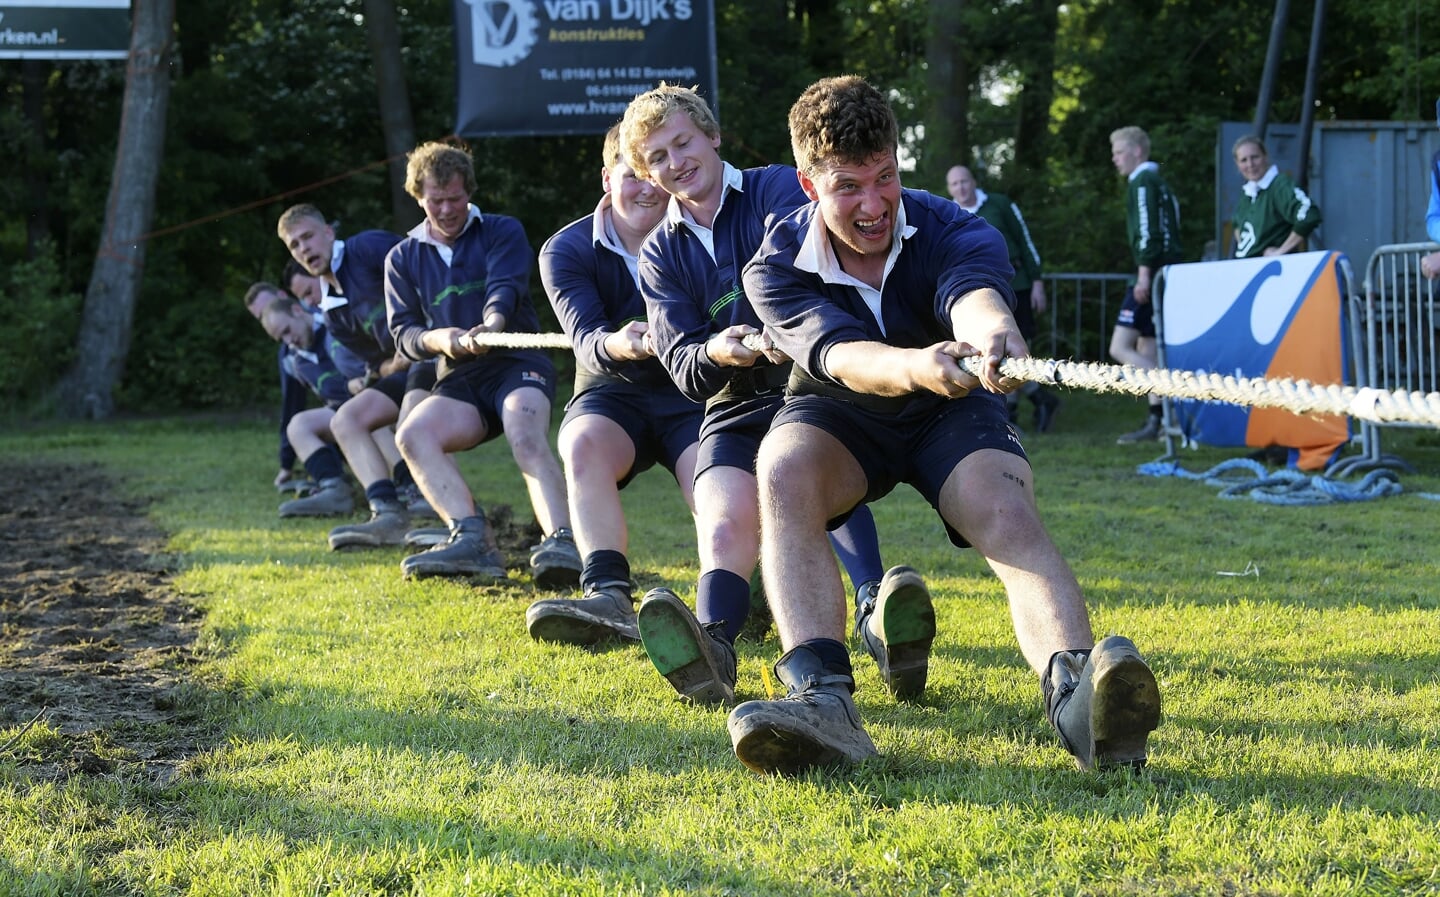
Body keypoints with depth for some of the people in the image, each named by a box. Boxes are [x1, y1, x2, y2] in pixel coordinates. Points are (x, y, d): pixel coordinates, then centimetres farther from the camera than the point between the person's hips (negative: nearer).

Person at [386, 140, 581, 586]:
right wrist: (435, 339, -18)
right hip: (459, 380, 4)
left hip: (518, 362, -4)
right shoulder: (403, 258, 15)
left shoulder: (502, 232, 6)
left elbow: (507, 287, -13)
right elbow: (403, 332, 7)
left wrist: (492, 324, -37)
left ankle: (562, 543, -52)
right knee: (413, 433, -27)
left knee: (527, 437, -35)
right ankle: (471, 538, -40)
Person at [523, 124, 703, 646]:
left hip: (691, 397, 1)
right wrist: (615, 346, -47)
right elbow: (585, 339, -21)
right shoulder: (566, 251, -5)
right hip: (611, 396, -1)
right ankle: (608, 599, -47)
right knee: (585, 445, -33)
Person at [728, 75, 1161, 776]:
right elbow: (841, 357, -39)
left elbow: (974, 293, -46)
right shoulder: (777, 268, -20)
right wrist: (917, 368, -63)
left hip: (951, 415, 0)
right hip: (838, 417, 0)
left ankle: (1075, 695, -60)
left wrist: (991, 331, -73)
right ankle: (821, 698, -52)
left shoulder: (952, 232, -21)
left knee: (1007, 513, -34)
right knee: (783, 471, -36)